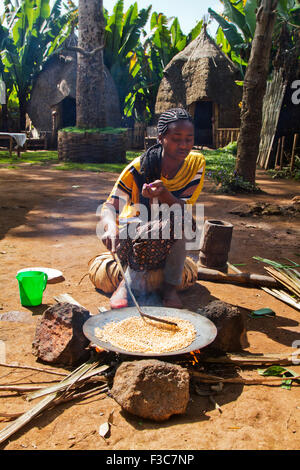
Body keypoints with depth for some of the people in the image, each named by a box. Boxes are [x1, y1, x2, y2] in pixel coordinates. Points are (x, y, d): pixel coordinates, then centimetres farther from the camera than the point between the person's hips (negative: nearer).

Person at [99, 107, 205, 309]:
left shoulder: (196, 163, -9)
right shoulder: (138, 168, -16)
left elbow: (185, 210, -16)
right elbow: (110, 206, -20)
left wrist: (163, 194, -38)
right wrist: (112, 228, -44)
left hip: (171, 241, 3)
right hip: (132, 236, -2)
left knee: (178, 221, -32)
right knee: (173, 222, -34)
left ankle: (170, 285, -16)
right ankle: (132, 278, -17)